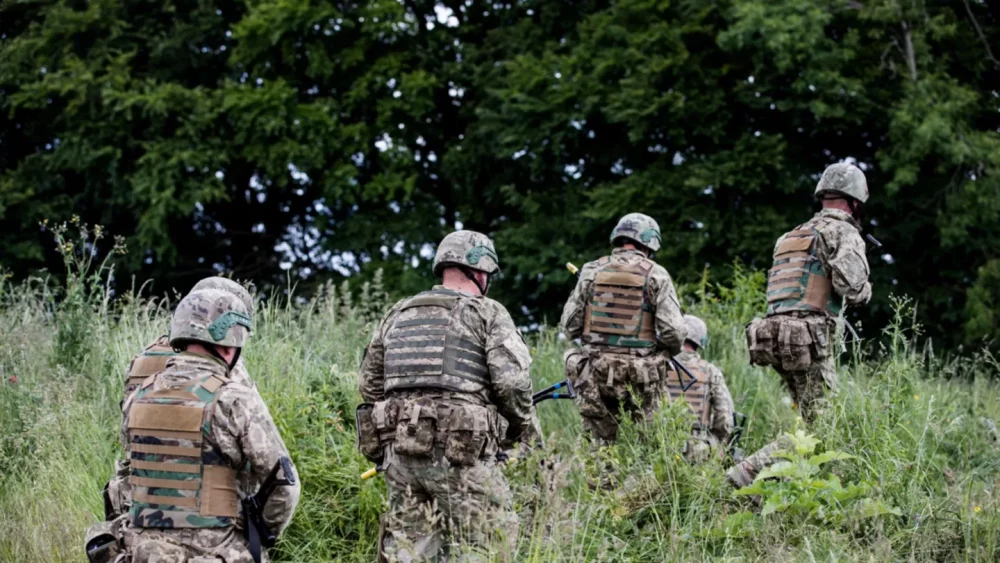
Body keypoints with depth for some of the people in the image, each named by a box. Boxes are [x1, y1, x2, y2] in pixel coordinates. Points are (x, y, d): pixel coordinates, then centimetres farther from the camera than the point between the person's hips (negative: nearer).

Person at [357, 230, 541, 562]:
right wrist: (527, 431, 6)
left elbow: (370, 385, 18)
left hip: (399, 450, 5)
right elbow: (511, 382, -9)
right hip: (460, 454, -5)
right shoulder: (488, 314, 1)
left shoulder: (397, 315, 18)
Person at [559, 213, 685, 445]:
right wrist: (667, 351, 12)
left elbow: (569, 326, 4)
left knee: (600, 443, 8)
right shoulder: (656, 275, -2)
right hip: (641, 375, -2)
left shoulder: (591, 271, 4)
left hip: (596, 373, 2)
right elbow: (672, 331, -9)